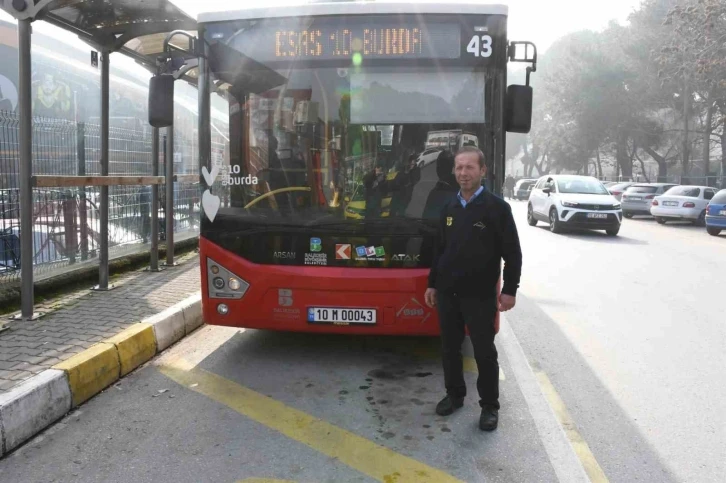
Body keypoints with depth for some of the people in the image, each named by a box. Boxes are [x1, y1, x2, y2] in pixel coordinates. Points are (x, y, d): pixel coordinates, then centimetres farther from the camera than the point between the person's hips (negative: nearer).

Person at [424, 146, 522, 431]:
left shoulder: (497, 207, -8)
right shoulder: (449, 208, 9)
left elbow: (512, 253, -8)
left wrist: (509, 290, -12)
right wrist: (432, 284, 14)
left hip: (480, 294, -5)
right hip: (448, 292, 5)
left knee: (484, 351, 3)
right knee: (449, 348, 13)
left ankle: (490, 406, 17)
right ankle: (454, 394, 30)